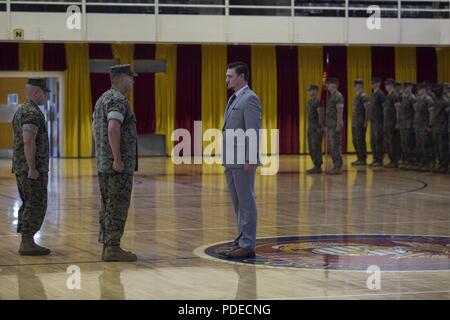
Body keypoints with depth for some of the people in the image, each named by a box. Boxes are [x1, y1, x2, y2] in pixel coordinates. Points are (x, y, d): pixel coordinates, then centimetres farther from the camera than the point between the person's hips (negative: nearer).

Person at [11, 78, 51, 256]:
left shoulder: (20, 112, 17)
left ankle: (26, 243, 12)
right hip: (33, 168, -10)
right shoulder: (32, 113, -16)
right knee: (36, 206, -7)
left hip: (21, 168, 10)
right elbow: (28, 142, -23)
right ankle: (28, 243, -8)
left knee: (28, 205, 12)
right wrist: (32, 168, -23)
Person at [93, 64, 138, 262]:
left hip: (104, 163, 10)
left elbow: (95, 129, 25)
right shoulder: (118, 100, -14)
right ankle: (113, 247, -8)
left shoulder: (103, 99, 17)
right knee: (118, 206, -7)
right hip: (119, 165, -10)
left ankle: (107, 246, 13)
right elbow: (113, 129, -26)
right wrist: (117, 159, -24)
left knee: (108, 206, 11)